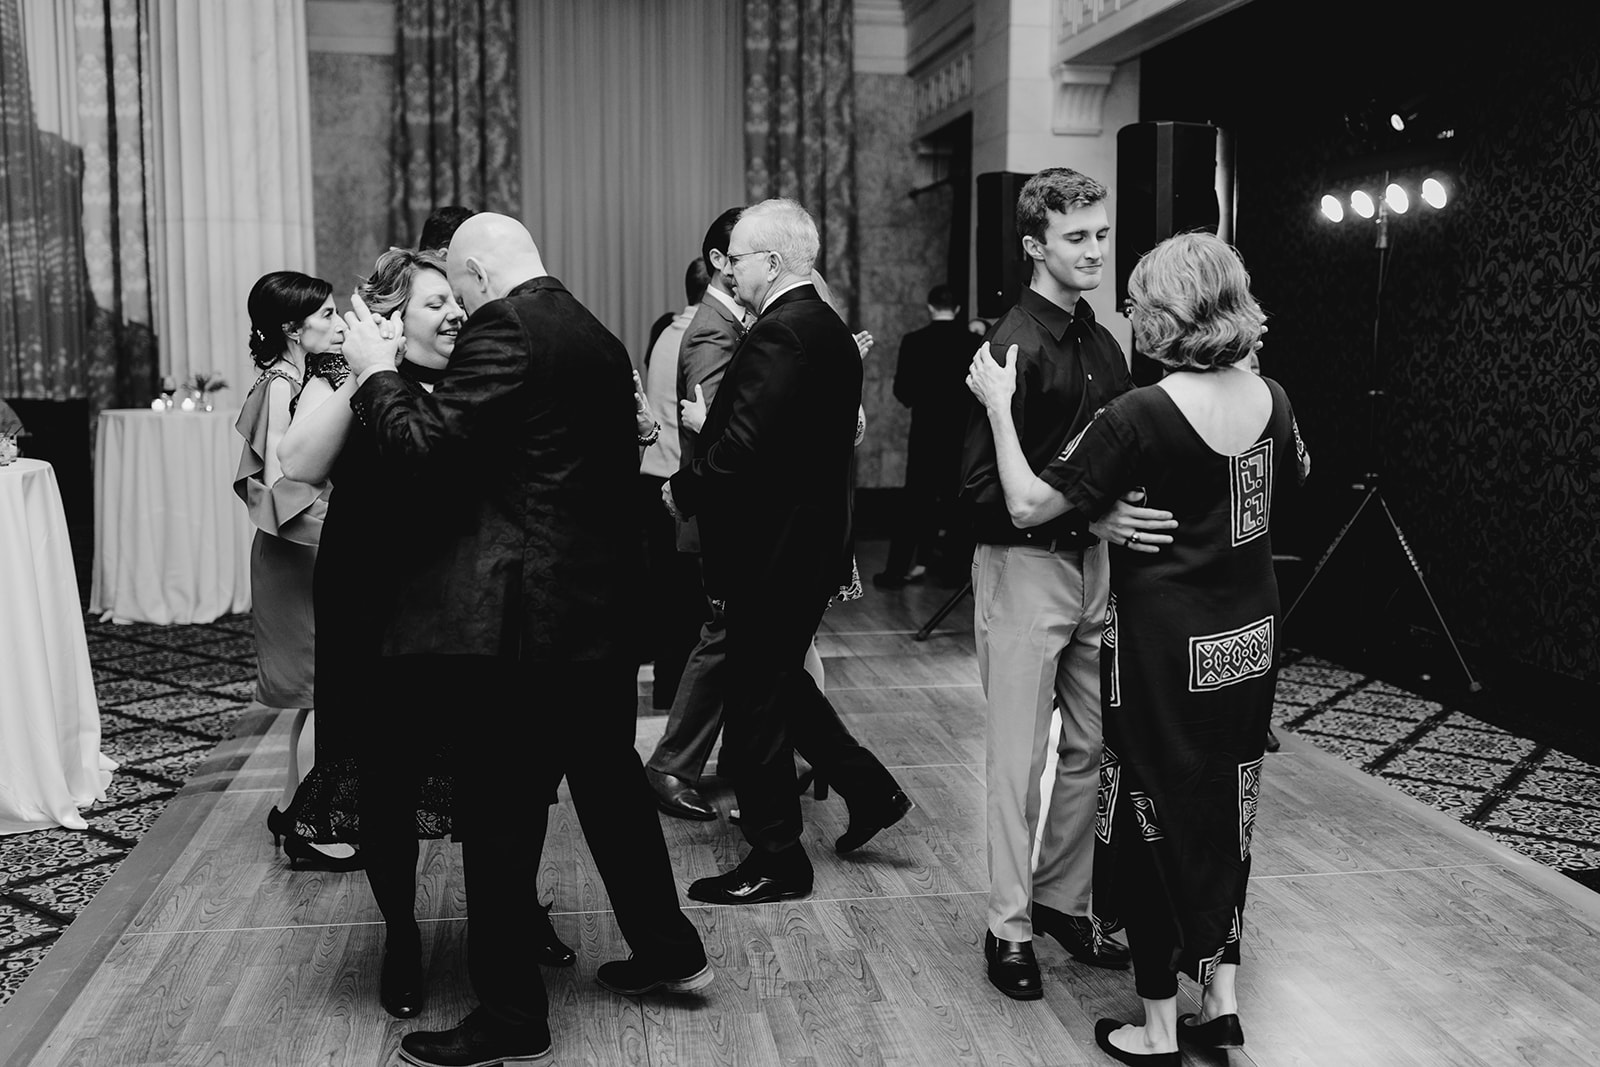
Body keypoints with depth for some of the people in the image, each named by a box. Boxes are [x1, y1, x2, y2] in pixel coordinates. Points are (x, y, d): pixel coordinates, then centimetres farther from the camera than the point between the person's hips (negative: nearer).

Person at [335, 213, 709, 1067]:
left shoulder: (504, 332, -13)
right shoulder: (598, 338, 13)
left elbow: (423, 449, -19)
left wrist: (377, 372, -4)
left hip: (522, 618, -9)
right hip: (603, 607, 9)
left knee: (502, 812, 2)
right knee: (609, 775, 21)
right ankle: (668, 949, 35)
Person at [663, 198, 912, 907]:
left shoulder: (780, 334, -20)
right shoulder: (831, 329, 10)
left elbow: (740, 448, -27)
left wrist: (682, 491, -10)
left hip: (770, 550, -10)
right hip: (812, 540, 10)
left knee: (755, 706, 3)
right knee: (779, 683, 24)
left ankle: (776, 862, 15)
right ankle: (869, 790, 29)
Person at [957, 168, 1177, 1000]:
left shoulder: (1102, 345, 10)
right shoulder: (1014, 345, -15)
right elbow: (982, 487, -20)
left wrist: (1123, 514, 2)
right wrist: (1091, 512, -28)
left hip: (1093, 561, 8)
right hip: (1025, 564, -8)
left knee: (1090, 746, 14)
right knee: (1019, 755, 2)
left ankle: (1062, 900, 29)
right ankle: (1009, 928, 15)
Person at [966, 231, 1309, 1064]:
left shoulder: (1142, 415, -21)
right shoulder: (1269, 398, -1)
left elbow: (1030, 506, -18)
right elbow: (1296, 470, 22)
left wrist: (999, 406, -8)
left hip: (1166, 643, -6)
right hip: (1250, 637, 6)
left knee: (1158, 816, 7)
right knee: (1225, 809, 18)